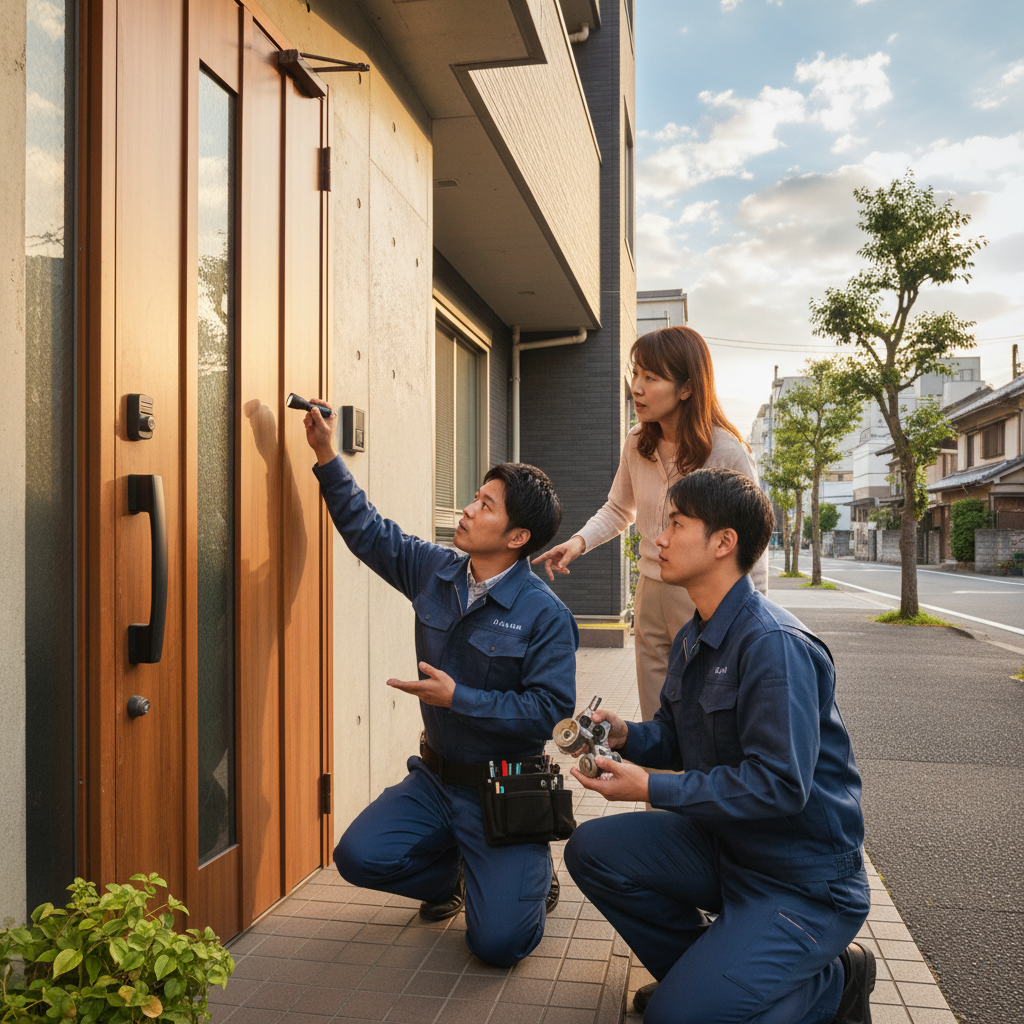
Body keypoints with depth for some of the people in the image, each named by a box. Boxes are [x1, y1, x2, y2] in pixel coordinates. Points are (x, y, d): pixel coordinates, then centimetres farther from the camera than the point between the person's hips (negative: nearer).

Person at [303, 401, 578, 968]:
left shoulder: (545, 615, -18)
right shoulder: (434, 572, -1)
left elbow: (549, 708, -22)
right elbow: (368, 531, 8)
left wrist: (460, 699, -23)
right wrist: (328, 458, 3)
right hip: (436, 777, 6)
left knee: (498, 942, -13)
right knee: (359, 857, -12)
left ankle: (532, 873, 24)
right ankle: (452, 873, 19)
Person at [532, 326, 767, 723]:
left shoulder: (728, 452, -15)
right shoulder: (637, 443, 0)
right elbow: (619, 509, 17)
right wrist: (580, 540, -3)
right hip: (650, 597, 5)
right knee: (656, 728, 14)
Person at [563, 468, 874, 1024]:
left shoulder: (774, 644, -25)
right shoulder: (692, 640, 6)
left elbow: (781, 784, -29)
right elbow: (677, 739, 15)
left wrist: (653, 789, -24)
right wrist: (625, 734, -7)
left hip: (802, 880, -8)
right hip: (724, 846, 8)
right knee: (591, 848, -4)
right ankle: (700, 965, 14)